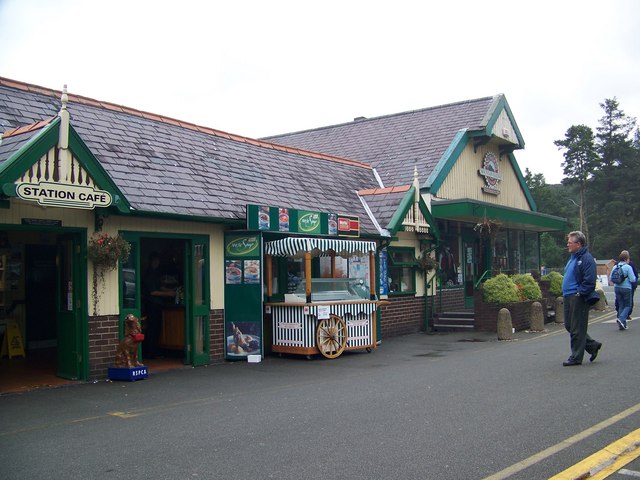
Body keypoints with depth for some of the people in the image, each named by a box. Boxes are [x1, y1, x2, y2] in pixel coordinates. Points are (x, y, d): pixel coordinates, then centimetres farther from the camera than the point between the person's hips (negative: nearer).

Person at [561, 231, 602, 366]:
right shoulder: (573, 257, 16)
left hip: (579, 299, -10)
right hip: (569, 298, 10)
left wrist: (579, 293, -19)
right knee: (569, 326, 15)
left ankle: (576, 357, 8)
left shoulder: (586, 259, -14)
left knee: (577, 328, -1)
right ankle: (592, 345, 27)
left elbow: (589, 281, -20)